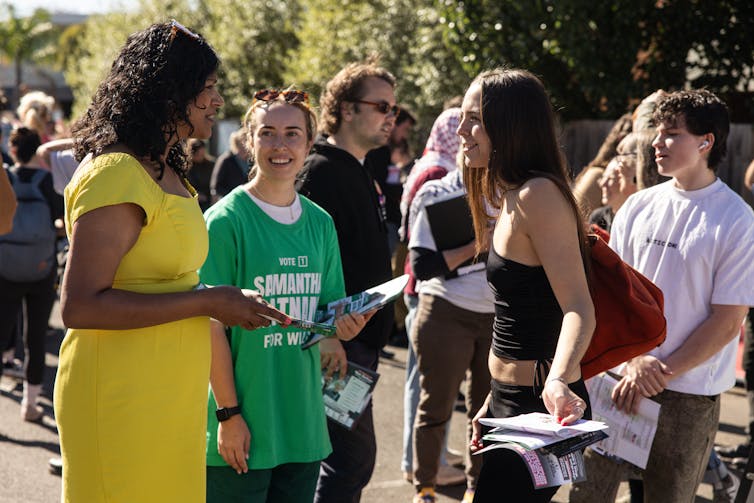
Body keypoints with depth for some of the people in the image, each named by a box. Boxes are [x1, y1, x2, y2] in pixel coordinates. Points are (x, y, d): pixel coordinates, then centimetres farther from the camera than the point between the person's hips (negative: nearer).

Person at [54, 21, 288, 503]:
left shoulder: (166, 172, 14)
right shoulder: (115, 174, -16)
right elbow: (79, 305, -22)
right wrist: (208, 302, -20)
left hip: (171, 399, 9)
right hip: (121, 404, -9)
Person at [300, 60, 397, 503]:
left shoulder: (360, 173, 17)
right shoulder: (321, 171, -15)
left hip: (362, 338, 10)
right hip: (341, 340, -10)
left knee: (349, 458, 15)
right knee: (355, 457, -9)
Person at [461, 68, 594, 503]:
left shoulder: (538, 193, -18)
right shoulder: (512, 198, 13)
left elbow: (579, 308, -26)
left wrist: (557, 381, -44)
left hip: (542, 404, -10)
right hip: (514, 401, 10)